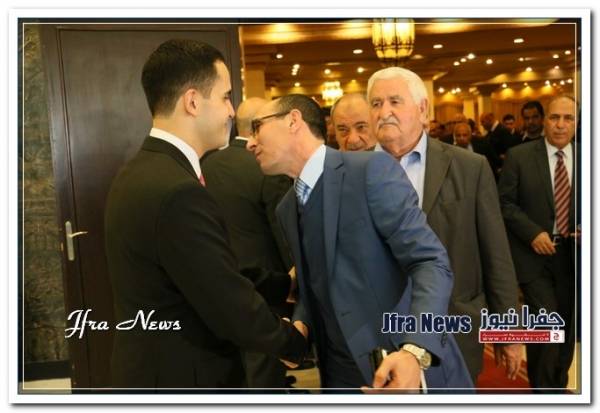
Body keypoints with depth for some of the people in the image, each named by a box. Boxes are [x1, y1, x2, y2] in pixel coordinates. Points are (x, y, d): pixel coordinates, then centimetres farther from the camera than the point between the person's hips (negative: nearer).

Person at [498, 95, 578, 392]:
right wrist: (533, 233, -17)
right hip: (534, 253, -4)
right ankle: (541, 388, 7)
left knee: (566, 324, 14)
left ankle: (559, 385, 35)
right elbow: (505, 202, -6)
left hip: (572, 254, 4)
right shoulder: (519, 156, -6)